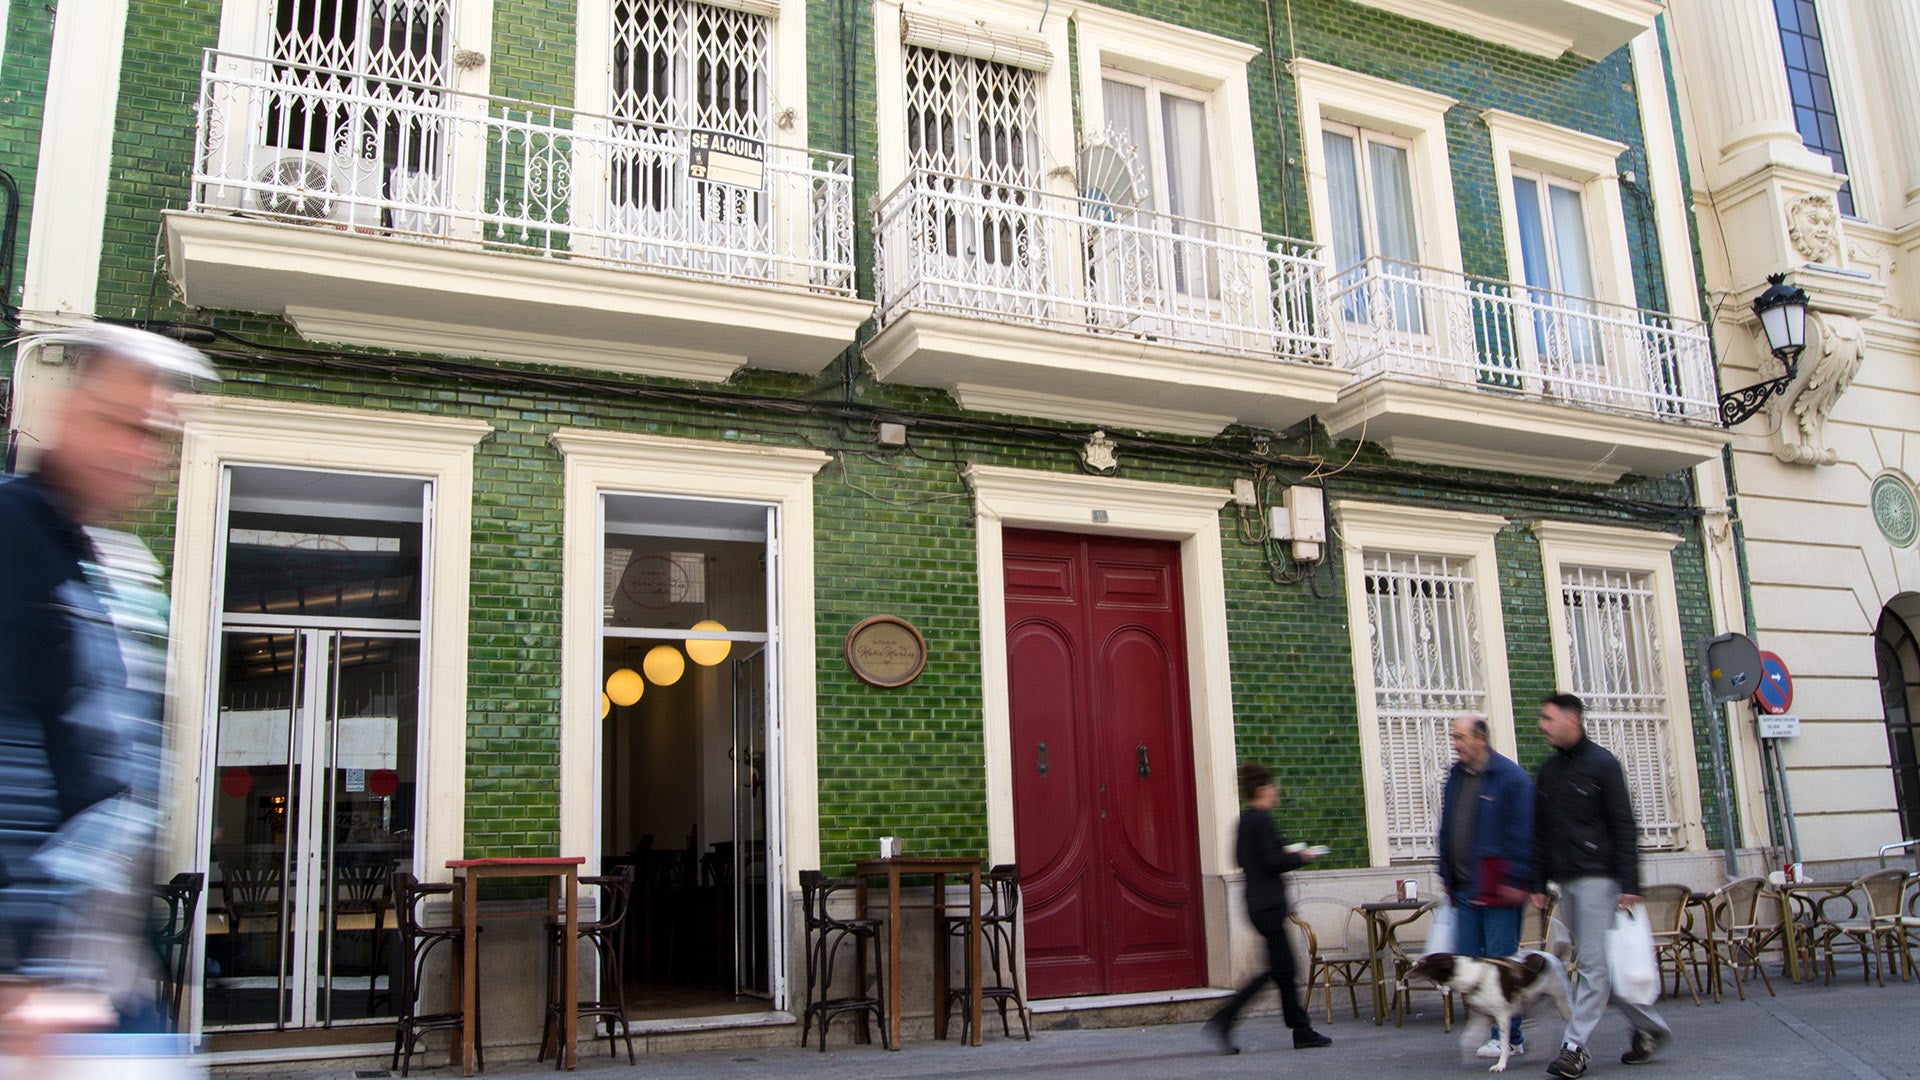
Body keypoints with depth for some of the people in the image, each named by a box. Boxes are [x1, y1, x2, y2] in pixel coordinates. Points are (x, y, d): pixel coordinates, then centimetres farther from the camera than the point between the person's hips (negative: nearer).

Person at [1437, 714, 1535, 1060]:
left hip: (1498, 888, -7)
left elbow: (1521, 833, -13)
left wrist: (1514, 880, -17)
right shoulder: (1455, 776, 13)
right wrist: (1447, 875, 14)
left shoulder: (1510, 777, -10)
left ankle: (1508, 1037, 9)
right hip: (1465, 889, 7)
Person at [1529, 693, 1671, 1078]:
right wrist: (1539, 883, 11)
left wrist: (1629, 883, -14)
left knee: (1594, 963, -6)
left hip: (1598, 876, -7)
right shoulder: (1548, 770, 13)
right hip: (1566, 881, 7)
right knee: (1595, 962, 10)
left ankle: (1575, 1046, -6)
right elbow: (1540, 832, 15)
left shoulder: (1602, 764, -5)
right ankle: (1649, 1026, 23)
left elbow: (1624, 826, -8)